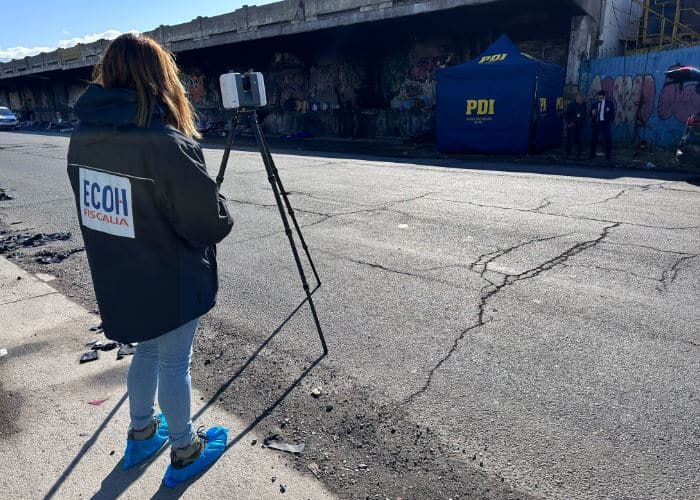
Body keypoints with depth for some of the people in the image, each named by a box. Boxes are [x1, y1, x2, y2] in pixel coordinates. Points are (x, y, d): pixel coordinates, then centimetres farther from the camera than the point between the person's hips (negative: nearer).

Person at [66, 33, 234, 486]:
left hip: (118, 280, 7)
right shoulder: (165, 143, -25)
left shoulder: (83, 135, -1)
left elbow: (93, 206, 9)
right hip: (171, 282, -6)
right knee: (174, 363, 10)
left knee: (146, 351, 25)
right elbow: (210, 222, -21)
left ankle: (141, 435, 43)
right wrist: (225, 213, 0)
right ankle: (185, 453, 31)